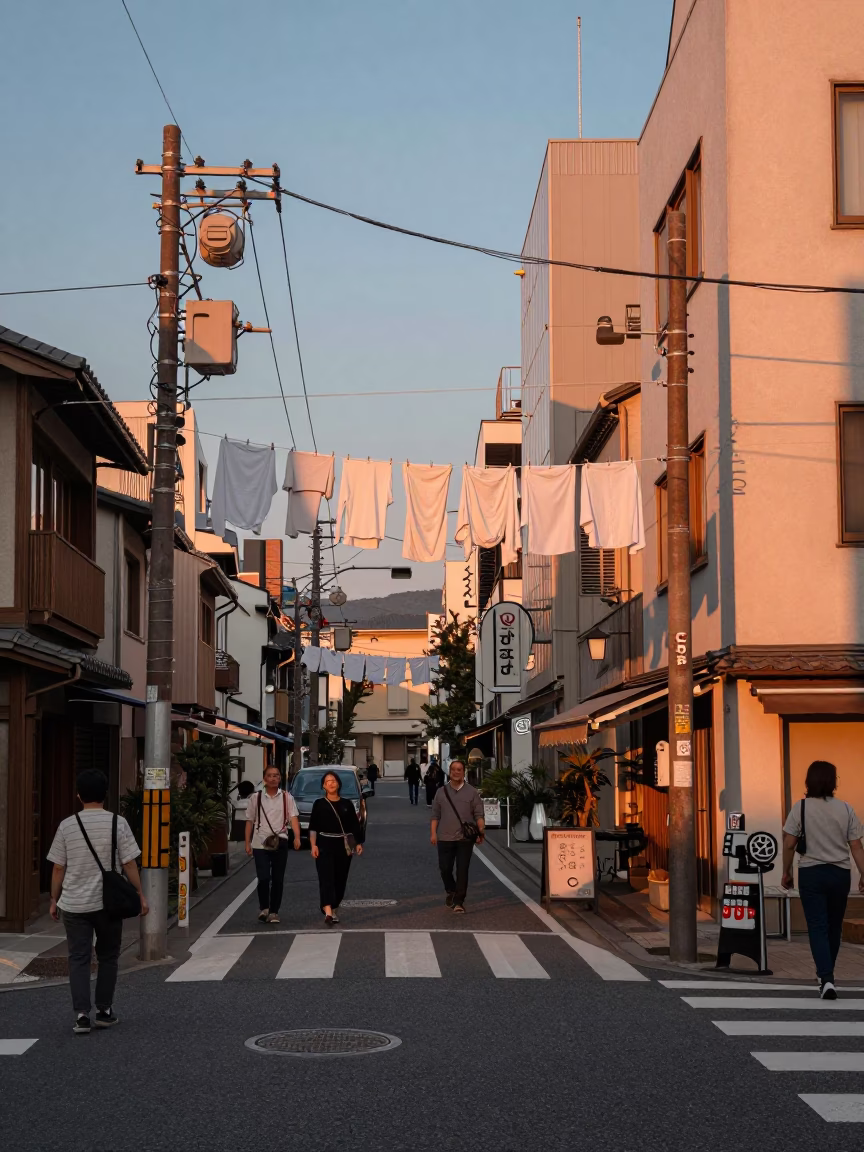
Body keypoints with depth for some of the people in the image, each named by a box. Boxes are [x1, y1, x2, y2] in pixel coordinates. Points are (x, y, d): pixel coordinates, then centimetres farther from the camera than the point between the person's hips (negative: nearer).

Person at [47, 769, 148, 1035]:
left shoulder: (67, 825, -2)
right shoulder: (117, 823, -5)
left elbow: (58, 868, 1)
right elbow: (129, 864, -5)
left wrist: (54, 900, 12)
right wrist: (140, 896, 3)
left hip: (74, 904, 0)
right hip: (108, 903, 0)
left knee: (78, 959, 4)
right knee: (108, 957, 15)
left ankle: (81, 1015, -5)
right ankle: (104, 1011, 19)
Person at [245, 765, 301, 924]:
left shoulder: (286, 797, 4)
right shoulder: (256, 798, 5)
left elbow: (293, 818, -7)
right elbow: (250, 821, 8)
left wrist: (297, 837, -22)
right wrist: (247, 843, 3)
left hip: (280, 843, 1)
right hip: (260, 844, -1)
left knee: (278, 880, 5)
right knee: (263, 878, -10)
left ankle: (274, 911, 17)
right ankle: (264, 908, 11)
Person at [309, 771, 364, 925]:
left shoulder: (347, 804, 9)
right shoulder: (319, 804, 3)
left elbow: (355, 825, 10)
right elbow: (313, 827, 1)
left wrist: (359, 843, 0)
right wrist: (313, 845, -8)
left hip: (343, 846, 3)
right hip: (325, 846, -3)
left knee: (340, 879, 8)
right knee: (326, 877, -15)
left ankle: (334, 908, 27)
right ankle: (328, 912, -28)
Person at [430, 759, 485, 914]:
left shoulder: (472, 792, 5)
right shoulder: (441, 792, 9)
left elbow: (479, 815, 0)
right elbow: (435, 815, 10)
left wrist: (481, 831, -13)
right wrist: (433, 833, 0)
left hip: (465, 838, -2)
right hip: (445, 838, 2)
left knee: (462, 871, -4)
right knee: (445, 868, 4)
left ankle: (459, 901, 2)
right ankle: (451, 892, 31)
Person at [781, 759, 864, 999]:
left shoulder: (801, 808, -6)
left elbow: (789, 844, -6)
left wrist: (786, 872, 6)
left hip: (811, 873, -2)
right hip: (840, 873, 2)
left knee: (818, 927, -2)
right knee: (834, 927, 16)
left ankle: (826, 979, -16)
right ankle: (826, 976, 29)